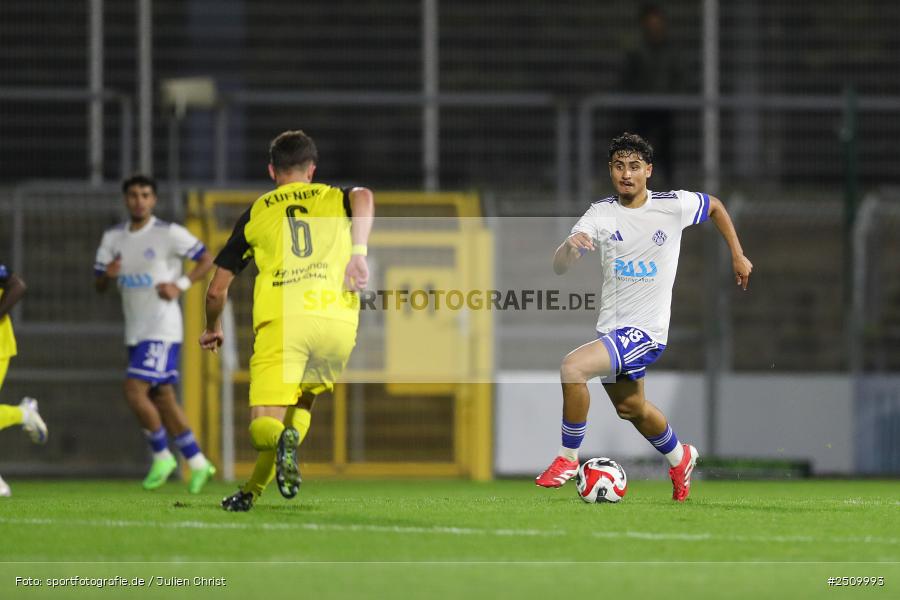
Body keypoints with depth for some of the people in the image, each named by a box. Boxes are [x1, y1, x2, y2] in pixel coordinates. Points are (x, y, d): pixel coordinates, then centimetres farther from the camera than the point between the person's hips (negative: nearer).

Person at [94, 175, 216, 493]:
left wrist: (180, 285, -17)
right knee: (161, 398, 8)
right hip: (135, 331, 7)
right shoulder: (113, 237, 8)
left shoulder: (169, 233, -9)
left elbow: (207, 260, -4)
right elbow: (98, 286, 9)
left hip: (162, 329, -7)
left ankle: (162, 455, 1)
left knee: (134, 391, -16)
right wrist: (108, 275, -14)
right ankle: (197, 463, 18)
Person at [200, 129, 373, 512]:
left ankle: (282, 440, -39)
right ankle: (253, 491, 14)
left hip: (281, 319, -1)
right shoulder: (333, 198, 20)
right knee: (303, 399, 25)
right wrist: (358, 252, -12)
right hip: (337, 319, 1)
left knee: (263, 426, -2)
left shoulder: (256, 213, 21)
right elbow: (363, 197, -7)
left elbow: (217, 290, 22)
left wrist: (213, 329, 40)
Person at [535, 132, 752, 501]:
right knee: (630, 408, 26)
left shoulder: (673, 206, -9)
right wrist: (570, 246, -34)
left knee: (573, 367, -27)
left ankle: (568, 458, -11)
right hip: (611, 328, 6)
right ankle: (680, 458, 54)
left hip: (646, 329, -6)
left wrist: (737, 256, 14)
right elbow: (559, 267, -12)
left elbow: (715, 206, 13)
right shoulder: (601, 214, -3)